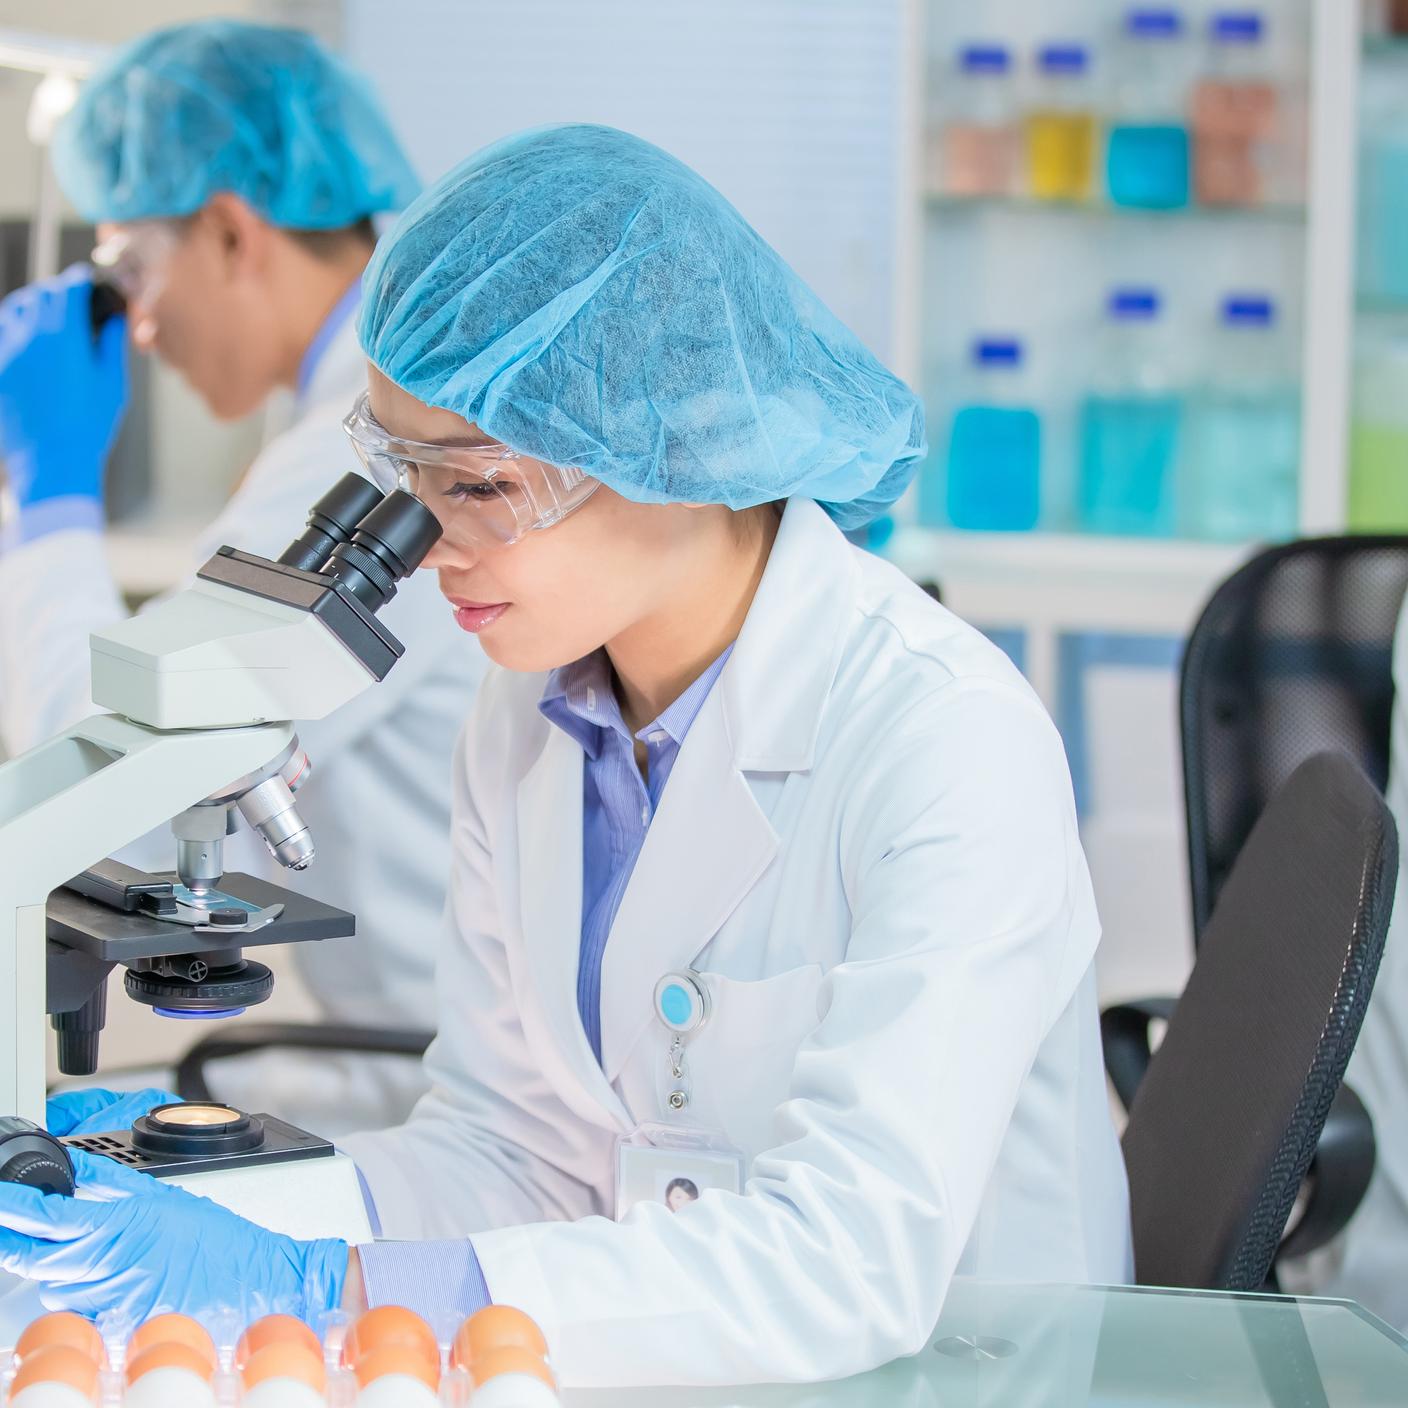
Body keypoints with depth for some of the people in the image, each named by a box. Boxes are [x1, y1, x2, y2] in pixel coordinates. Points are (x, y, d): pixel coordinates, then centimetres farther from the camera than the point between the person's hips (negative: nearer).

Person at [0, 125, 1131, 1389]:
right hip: (665, 1373, 5)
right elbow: (514, 1144, 8)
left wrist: (321, 1287, -28)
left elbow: (855, 1261, -25)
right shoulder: (527, 718, 3)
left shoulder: (950, 740, -19)